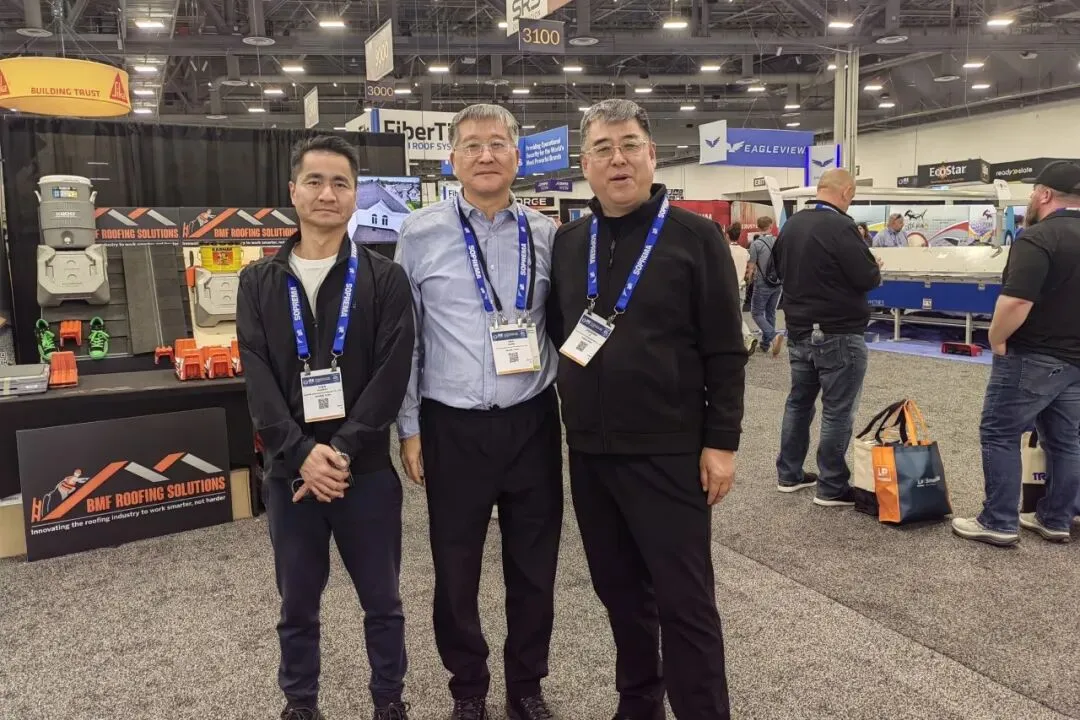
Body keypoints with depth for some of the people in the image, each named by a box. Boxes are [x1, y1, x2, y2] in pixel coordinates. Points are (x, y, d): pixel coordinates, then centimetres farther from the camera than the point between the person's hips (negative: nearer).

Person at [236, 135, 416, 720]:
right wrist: (302, 454, -15)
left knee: (381, 599, 12)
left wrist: (342, 452, -16)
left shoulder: (385, 279, -1)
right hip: (289, 470, 2)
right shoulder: (259, 282, 5)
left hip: (366, 468, -1)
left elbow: (392, 375, -9)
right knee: (297, 603, 15)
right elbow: (258, 380, -3)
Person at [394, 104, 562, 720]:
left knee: (535, 567, 13)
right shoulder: (421, 234, -2)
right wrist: (409, 428, 0)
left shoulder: (547, 235, 4)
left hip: (532, 422, 2)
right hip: (453, 427, -1)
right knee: (456, 570, 11)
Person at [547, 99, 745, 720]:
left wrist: (721, 442, -10)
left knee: (685, 602, 2)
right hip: (589, 453, 5)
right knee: (619, 591, 17)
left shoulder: (695, 237, -5)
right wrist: (571, 417, 11)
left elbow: (726, 352, -6)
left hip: (669, 452, -5)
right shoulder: (567, 243, 8)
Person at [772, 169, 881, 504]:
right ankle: (831, 487, 7)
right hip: (838, 334, -8)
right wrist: (875, 270, 3)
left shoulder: (791, 224, 7)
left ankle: (789, 474, 24)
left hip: (799, 331, 8)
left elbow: (780, 268, 20)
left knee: (798, 402, 16)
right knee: (838, 411, 0)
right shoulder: (840, 227, -19)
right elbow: (868, 278, -18)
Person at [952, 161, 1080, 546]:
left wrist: (997, 340, -13)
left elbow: (1016, 302, -28)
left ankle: (999, 523, 2)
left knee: (1000, 435, 0)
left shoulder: (1038, 237, -18)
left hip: (1033, 358, -9)